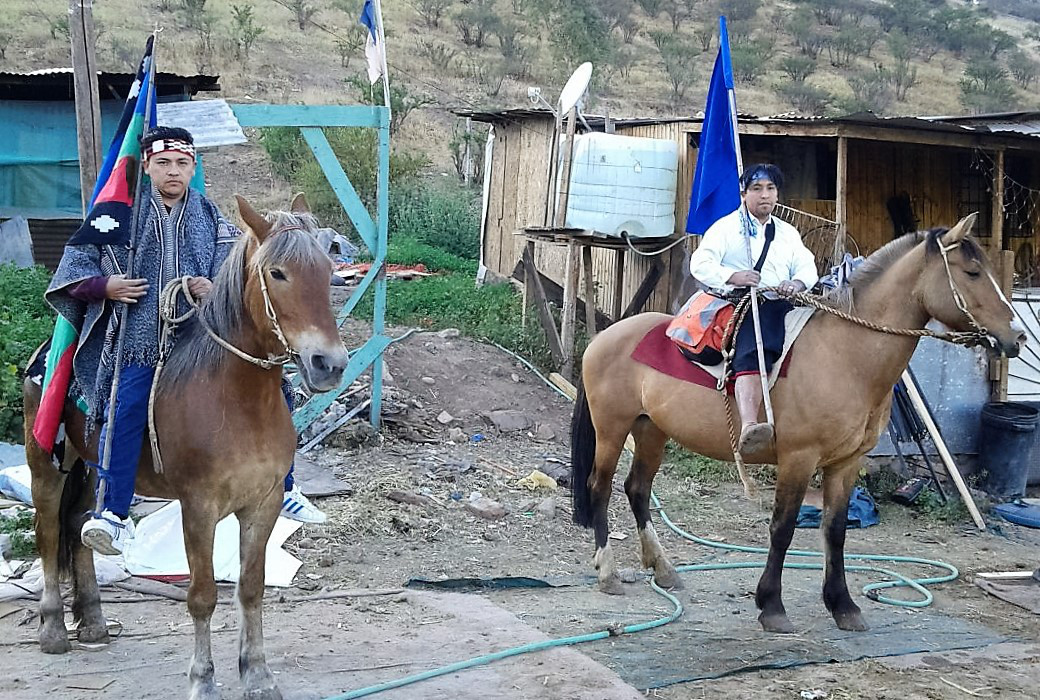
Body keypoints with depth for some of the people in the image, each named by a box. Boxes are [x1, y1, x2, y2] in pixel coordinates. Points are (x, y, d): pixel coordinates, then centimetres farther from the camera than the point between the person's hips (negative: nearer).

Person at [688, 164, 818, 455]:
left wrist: (798, 282, -9)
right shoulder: (726, 227, 13)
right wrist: (732, 276, -17)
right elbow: (700, 264, 1)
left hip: (780, 305, 6)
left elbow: (807, 266, 17)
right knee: (753, 349, -35)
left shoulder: (788, 232, 27)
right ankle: (749, 426, -55)